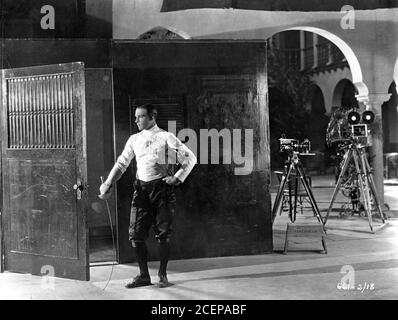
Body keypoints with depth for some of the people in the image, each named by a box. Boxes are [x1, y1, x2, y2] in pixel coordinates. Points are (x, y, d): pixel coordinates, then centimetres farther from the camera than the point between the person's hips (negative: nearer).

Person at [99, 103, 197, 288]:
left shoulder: (166, 137, -3)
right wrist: (107, 186, 3)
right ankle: (143, 276, 13)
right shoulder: (134, 139, 10)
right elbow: (121, 164, 12)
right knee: (136, 234, 0)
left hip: (162, 188, -4)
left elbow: (190, 158, -1)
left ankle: (162, 275, 15)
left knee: (163, 234, 0)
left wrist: (177, 178, -8)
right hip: (141, 188, 4)